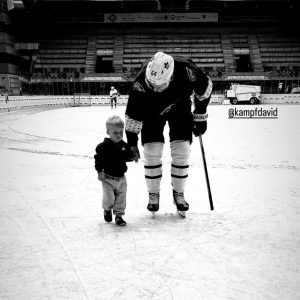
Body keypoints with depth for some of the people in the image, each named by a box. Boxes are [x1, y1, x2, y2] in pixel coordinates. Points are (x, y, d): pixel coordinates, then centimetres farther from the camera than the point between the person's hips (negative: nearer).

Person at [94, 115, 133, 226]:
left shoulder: (124, 146, 2)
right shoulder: (103, 146, -13)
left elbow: (127, 158, 13)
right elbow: (98, 159, -12)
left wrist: (131, 157, -8)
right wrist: (100, 171, -18)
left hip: (121, 178, 4)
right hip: (108, 178, -4)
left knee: (121, 199, 7)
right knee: (109, 199, 1)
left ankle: (119, 216, 22)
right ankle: (107, 210, 33)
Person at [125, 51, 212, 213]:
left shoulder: (186, 70, -37)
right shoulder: (140, 83, -37)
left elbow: (204, 88, -14)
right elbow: (132, 115, -22)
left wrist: (200, 116, -7)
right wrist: (131, 143, -19)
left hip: (180, 107, 1)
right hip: (152, 111, -1)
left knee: (182, 151, -6)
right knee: (152, 152, -9)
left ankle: (179, 193, 12)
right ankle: (153, 194, 10)